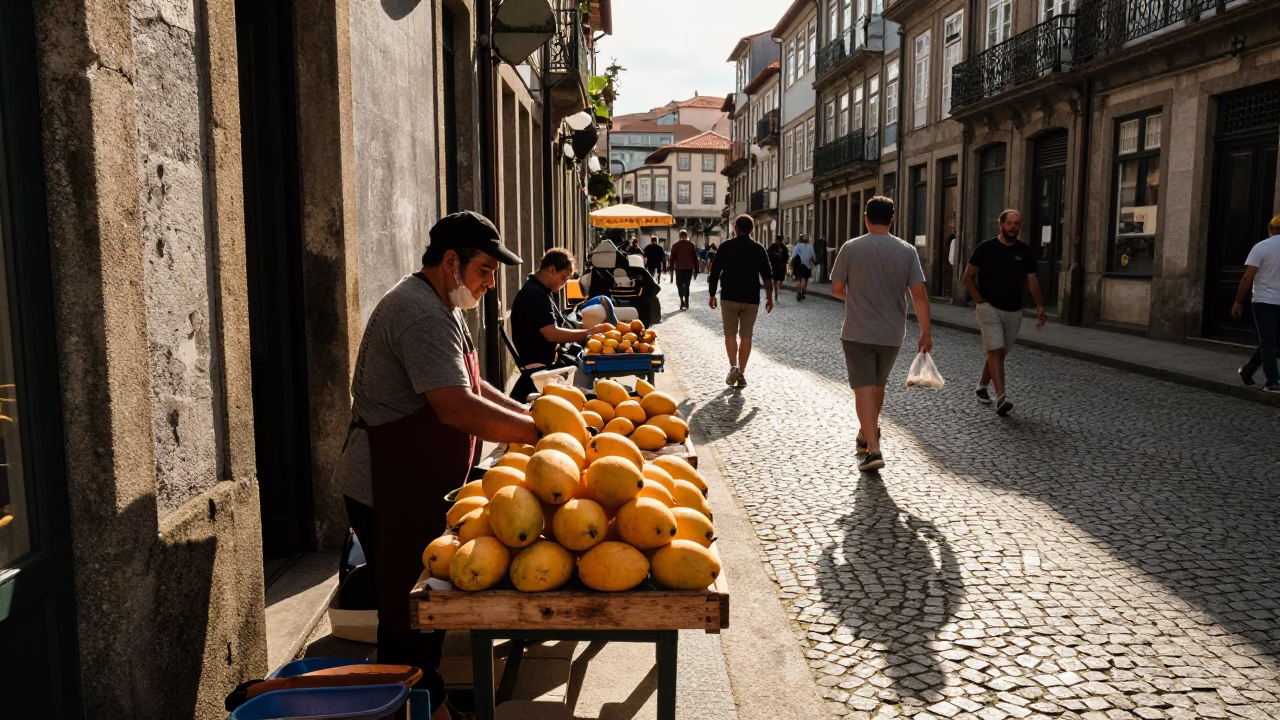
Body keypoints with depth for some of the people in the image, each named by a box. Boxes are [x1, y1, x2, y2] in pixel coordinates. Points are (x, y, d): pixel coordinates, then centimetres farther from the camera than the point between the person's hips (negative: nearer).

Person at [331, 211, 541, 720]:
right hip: (389, 492, -11)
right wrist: (539, 432, -24)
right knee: (407, 612, 1)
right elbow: (458, 409, -30)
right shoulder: (422, 315, -22)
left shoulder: (440, 307, 14)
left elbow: (469, 386, 20)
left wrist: (526, 414, 7)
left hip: (418, 488, 11)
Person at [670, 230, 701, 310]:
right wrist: (696, 271, 9)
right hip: (689, 268, 1)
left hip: (679, 268, -1)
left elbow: (672, 258, -2)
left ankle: (682, 300, -12)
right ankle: (686, 304, 3)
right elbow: (695, 258, 5)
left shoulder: (676, 245, 1)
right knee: (686, 285, 7)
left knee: (679, 284, 9)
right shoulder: (691, 245, 5)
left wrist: (671, 268, 2)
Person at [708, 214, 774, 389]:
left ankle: (733, 366, -10)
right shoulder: (758, 249, 2)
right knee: (746, 335, 7)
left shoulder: (726, 246, -1)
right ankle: (741, 374, 7)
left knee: (730, 333, 9)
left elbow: (714, 272, -2)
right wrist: (769, 297, 7)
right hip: (751, 299, 1)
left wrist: (712, 295, 6)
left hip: (729, 297, -1)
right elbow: (767, 276, -1)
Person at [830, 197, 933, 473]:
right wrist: (926, 333, -1)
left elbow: (836, 289, -2)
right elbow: (919, 295, -7)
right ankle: (867, 434, 39)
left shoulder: (850, 248, -7)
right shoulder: (907, 250, -3)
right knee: (878, 385, 21)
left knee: (864, 389, -3)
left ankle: (873, 449, -14)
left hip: (857, 333, -3)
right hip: (892, 334, 3)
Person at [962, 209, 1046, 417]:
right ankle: (1001, 397, -22)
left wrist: (1040, 305, -4)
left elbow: (1032, 280, 7)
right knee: (996, 351, -15)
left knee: (1000, 353, 12)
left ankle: (982, 386, 32)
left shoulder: (1025, 251, 4)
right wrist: (979, 300, -9)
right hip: (989, 308, -4)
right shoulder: (986, 248, -5)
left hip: (1013, 311, 4)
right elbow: (968, 276, -1)